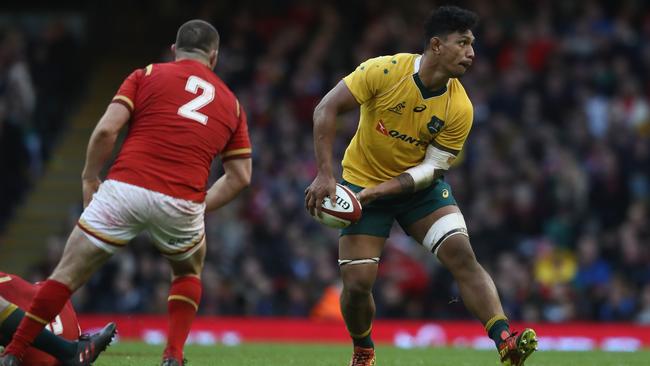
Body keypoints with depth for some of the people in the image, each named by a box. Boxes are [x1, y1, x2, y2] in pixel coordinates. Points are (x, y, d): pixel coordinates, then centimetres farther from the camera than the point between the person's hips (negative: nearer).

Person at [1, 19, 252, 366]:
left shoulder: (147, 75, 13)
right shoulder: (231, 102, 20)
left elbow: (106, 129, -1)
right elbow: (240, 176, 16)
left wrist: (90, 178, 12)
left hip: (125, 187, -2)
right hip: (183, 203, 2)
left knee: (68, 273, 8)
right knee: (189, 274, 31)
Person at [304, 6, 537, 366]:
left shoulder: (459, 108, -15)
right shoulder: (385, 70, -22)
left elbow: (432, 167, -12)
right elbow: (326, 109, -18)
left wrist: (382, 189, -26)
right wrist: (325, 174, -25)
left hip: (420, 186, 2)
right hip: (362, 181, -1)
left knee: (462, 255, -20)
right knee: (357, 282, -7)